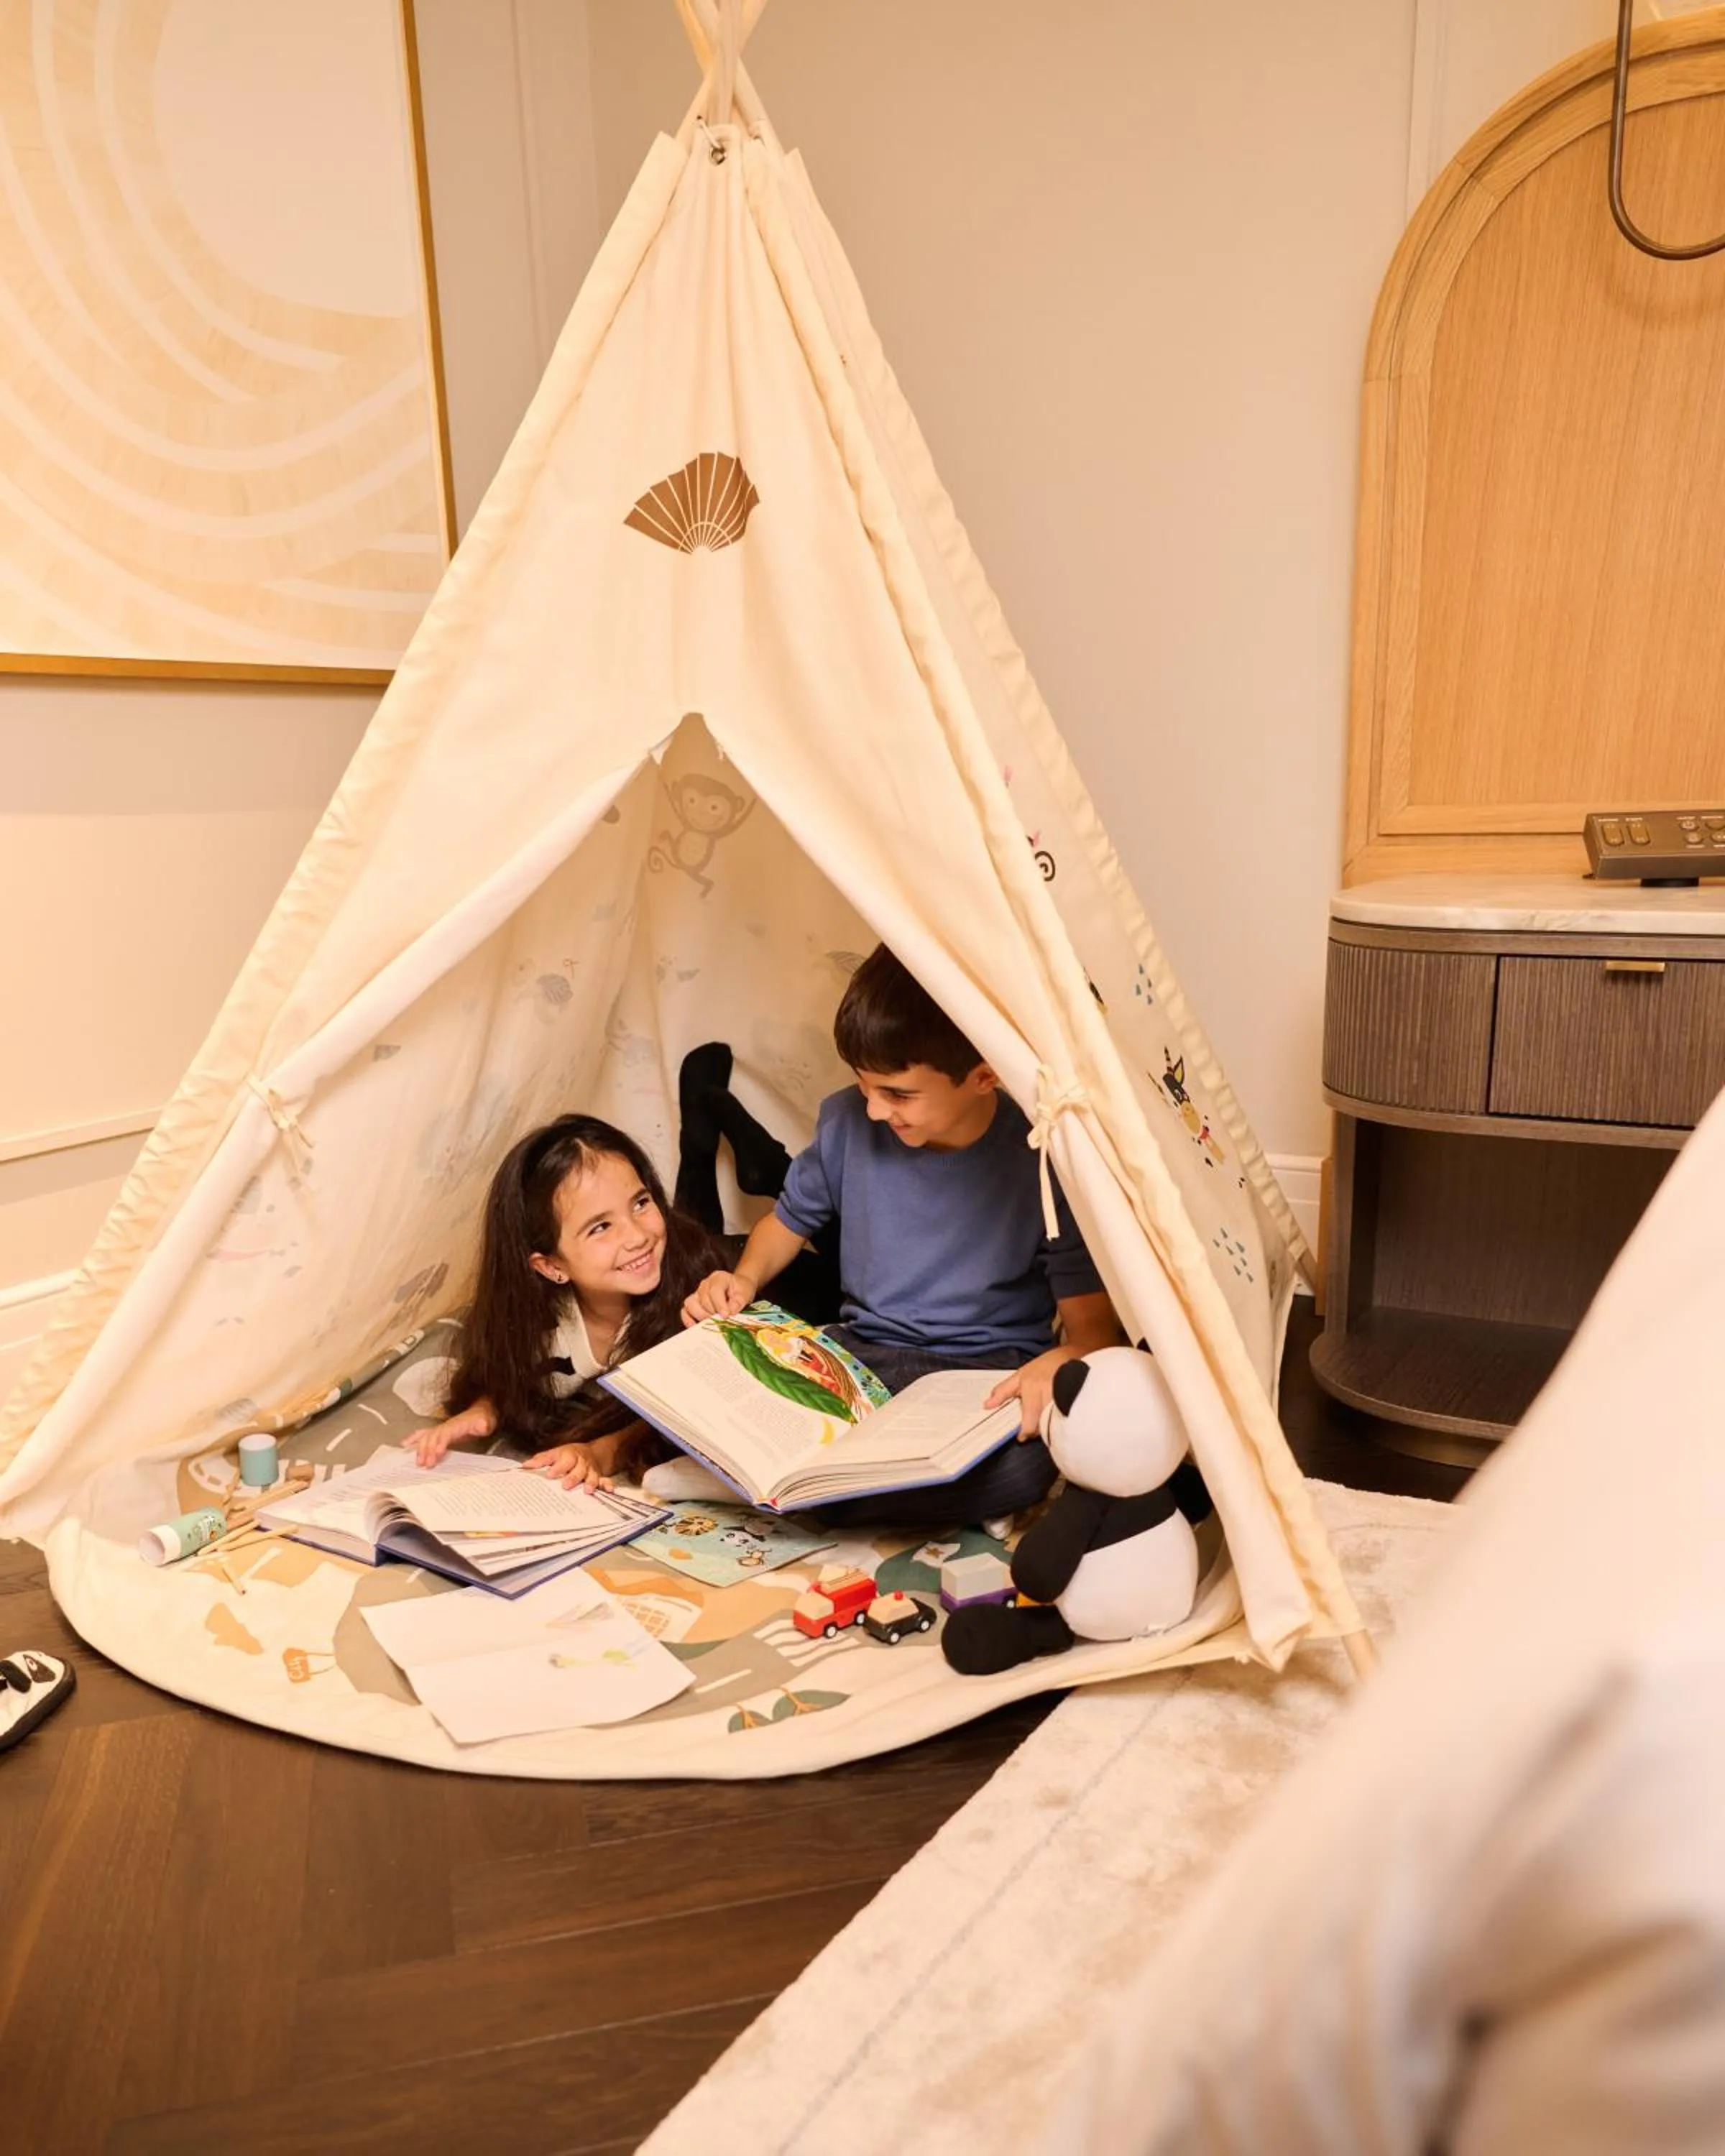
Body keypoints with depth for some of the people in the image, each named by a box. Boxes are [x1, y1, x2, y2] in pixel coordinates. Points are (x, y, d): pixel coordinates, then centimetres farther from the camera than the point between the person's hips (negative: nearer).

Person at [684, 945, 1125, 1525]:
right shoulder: (848, 1121, -4)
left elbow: (1095, 1323, -11)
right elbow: (791, 1218, 15)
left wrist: (1060, 1362, -35)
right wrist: (744, 1280, -6)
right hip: (854, 1354, 2)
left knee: (1023, 1462, -38)